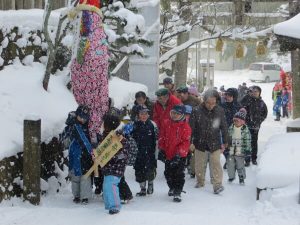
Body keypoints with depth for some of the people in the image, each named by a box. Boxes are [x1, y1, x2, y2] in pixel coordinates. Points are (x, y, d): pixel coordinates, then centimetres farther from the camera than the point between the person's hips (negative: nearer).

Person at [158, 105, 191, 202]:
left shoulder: (185, 127, -13)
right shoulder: (166, 123, 2)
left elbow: (186, 142, -15)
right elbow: (162, 137, 12)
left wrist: (179, 153, -21)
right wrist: (161, 148, 11)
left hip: (180, 156, -5)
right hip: (168, 154, 5)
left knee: (179, 175, -5)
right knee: (168, 173, 17)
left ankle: (177, 192, 1)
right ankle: (172, 187, 38)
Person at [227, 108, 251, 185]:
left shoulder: (245, 130, -9)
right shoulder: (231, 128, 2)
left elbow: (248, 141, -5)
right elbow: (227, 138, 11)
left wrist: (248, 150, -8)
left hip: (240, 152, -4)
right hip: (231, 151, 4)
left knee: (240, 166, 4)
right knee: (230, 165, 10)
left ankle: (241, 178, 20)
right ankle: (231, 176, 28)